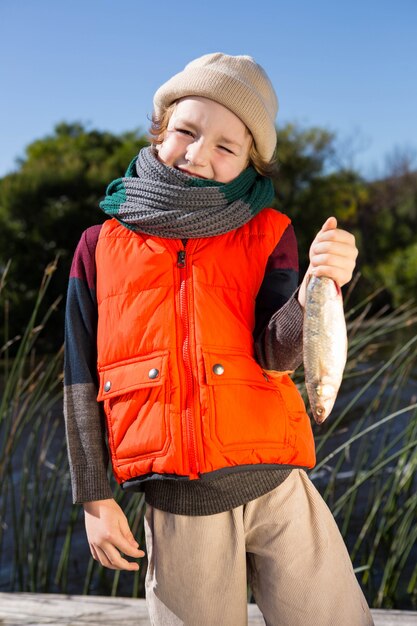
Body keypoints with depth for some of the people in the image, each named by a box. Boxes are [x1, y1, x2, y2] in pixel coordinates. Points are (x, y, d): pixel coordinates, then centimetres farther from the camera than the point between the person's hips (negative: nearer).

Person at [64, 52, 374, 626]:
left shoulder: (266, 235, 4)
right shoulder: (101, 246, 4)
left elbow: (278, 352, -10)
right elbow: (82, 382, 6)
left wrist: (315, 290, -31)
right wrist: (95, 497, 5)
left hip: (279, 490, 0)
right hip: (176, 507, 0)